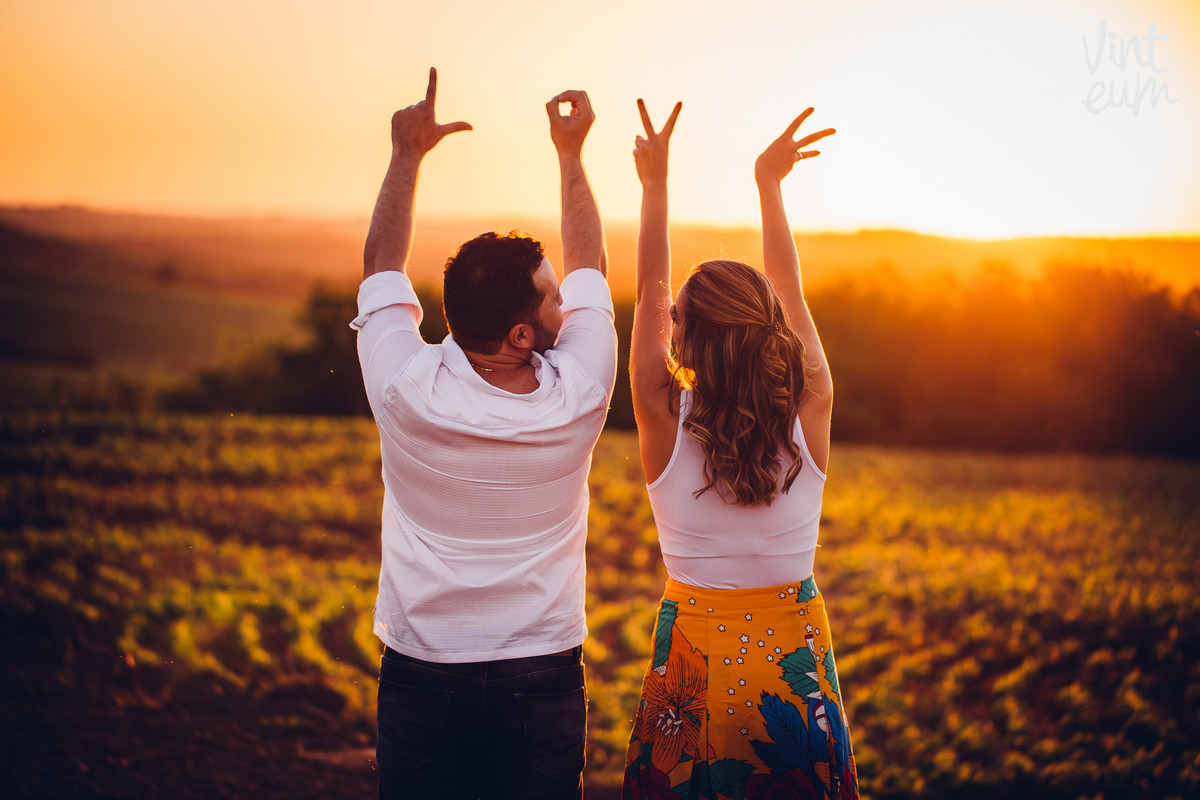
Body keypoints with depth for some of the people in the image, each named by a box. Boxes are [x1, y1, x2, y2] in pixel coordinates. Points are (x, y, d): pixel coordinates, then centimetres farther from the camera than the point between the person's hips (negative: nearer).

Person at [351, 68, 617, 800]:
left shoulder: (408, 393, -18)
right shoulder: (577, 398, -16)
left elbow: (380, 262, 2)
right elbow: (590, 265, 3)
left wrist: (407, 155, 6)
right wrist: (571, 152, 11)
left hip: (420, 678, 0)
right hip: (543, 682, 0)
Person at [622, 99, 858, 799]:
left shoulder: (666, 418, -16)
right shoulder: (810, 413, -12)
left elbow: (649, 295, -2)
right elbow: (790, 294, 3)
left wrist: (656, 182, 5)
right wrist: (769, 183, 13)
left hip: (695, 659, -1)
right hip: (795, 657, 1)